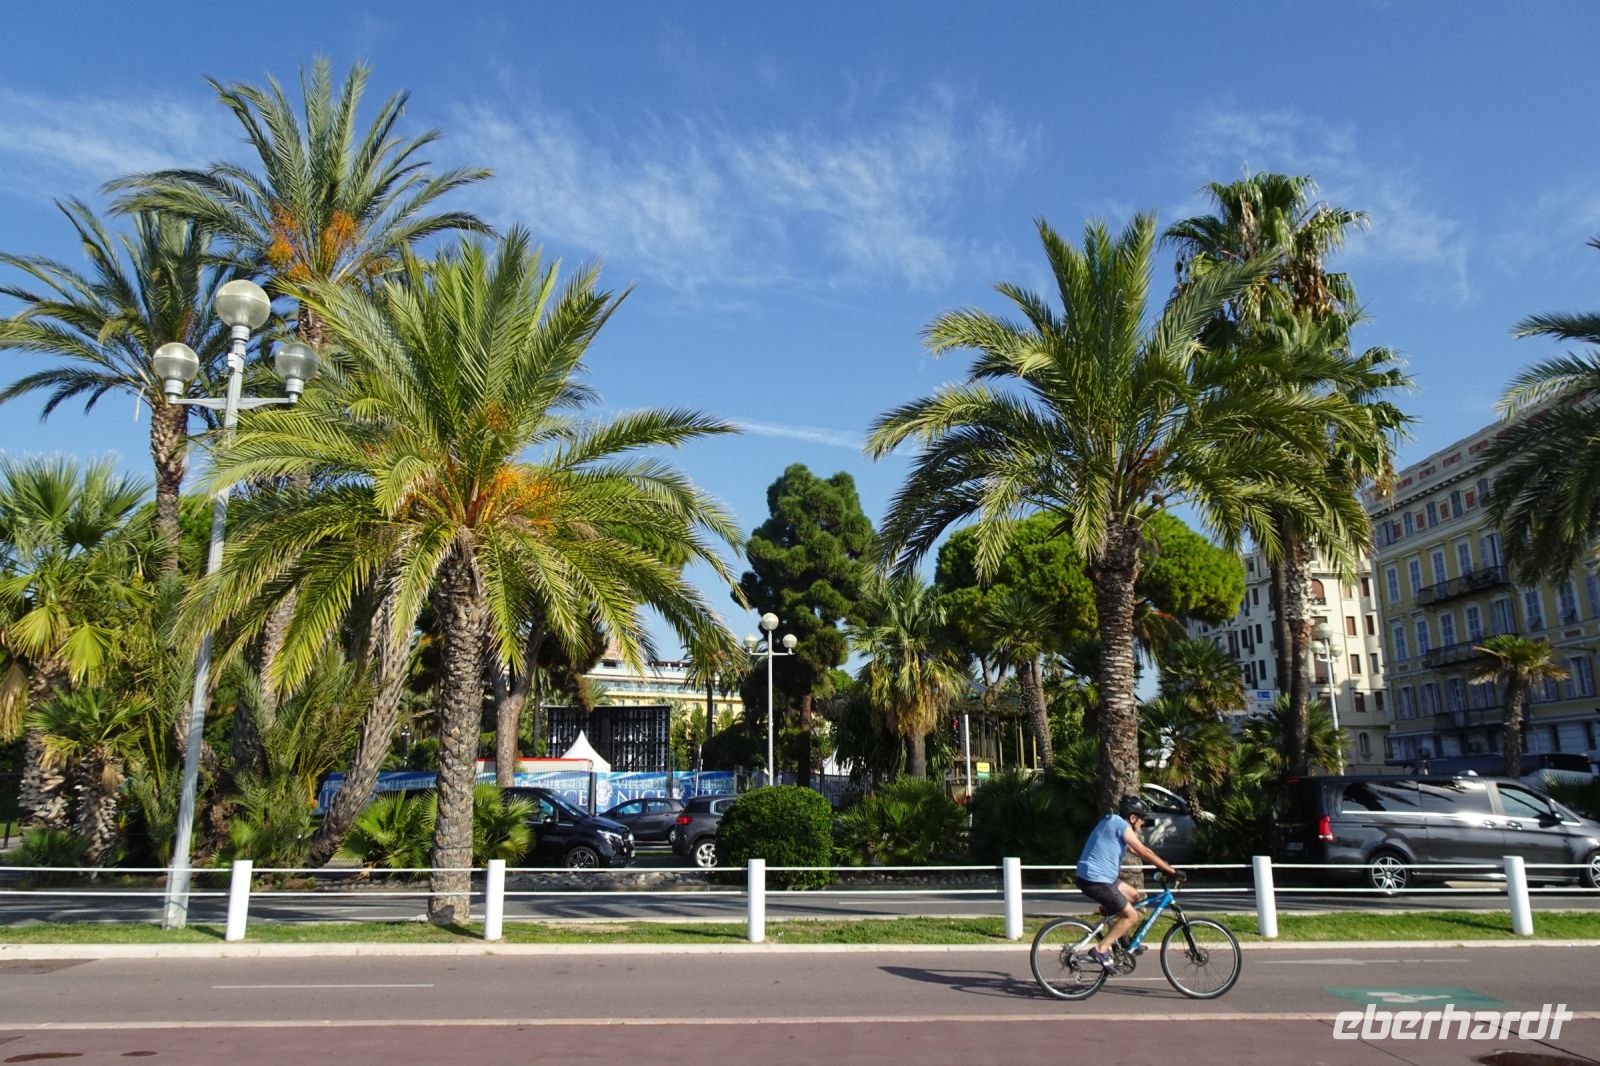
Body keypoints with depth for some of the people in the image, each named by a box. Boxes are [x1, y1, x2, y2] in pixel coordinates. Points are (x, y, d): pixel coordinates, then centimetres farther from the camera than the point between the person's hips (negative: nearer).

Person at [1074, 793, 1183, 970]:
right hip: (1096, 881, -10)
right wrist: (1171, 871, -10)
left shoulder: (1113, 822, 17)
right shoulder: (1122, 825, -13)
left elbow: (1135, 850, 25)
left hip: (1090, 876, 10)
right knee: (1131, 915, -2)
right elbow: (1145, 852, -14)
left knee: (1136, 896, 18)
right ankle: (1100, 950, -3)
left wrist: (1162, 866, 24)